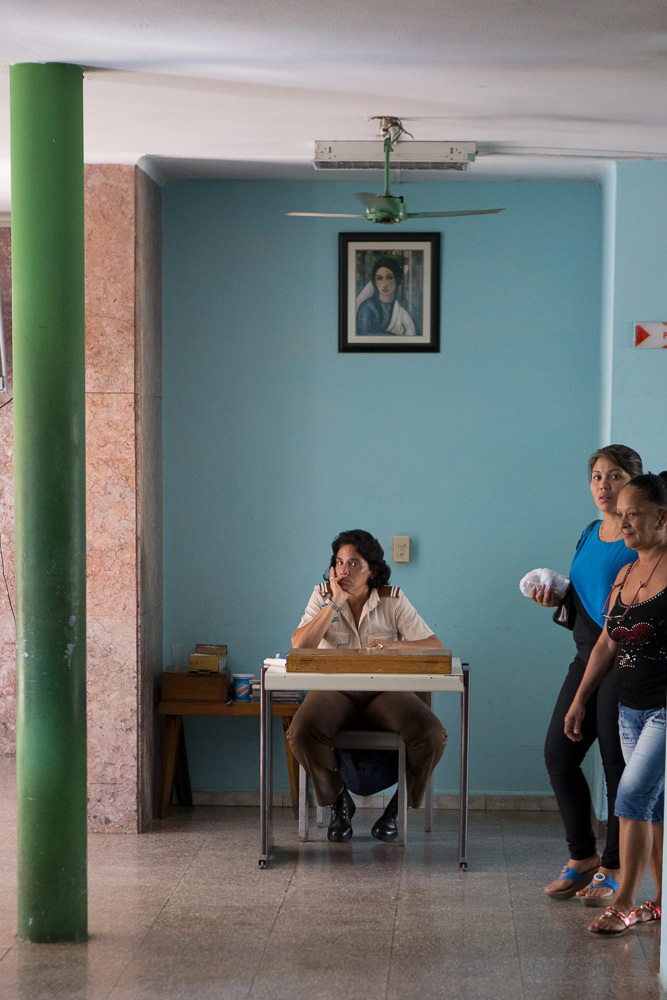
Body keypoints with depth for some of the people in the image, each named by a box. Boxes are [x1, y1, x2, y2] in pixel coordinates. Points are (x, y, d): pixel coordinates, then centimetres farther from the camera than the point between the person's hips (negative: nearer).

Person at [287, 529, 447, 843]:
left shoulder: (393, 599, 2)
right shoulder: (323, 596, 4)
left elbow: (435, 646, -5)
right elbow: (299, 646, -13)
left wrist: (392, 645, -24)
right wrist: (335, 603, -15)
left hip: (385, 691, 0)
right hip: (335, 691, 0)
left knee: (431, 735, -29)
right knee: (302, 733, -32)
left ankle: (398, 805, -1)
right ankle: (339, 802, -4)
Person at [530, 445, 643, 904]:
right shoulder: (590, 534, 15)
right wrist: (558, 598, 7)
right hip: (588, 657, 8)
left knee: (619, 763, -1)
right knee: (559, 753, 6)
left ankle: (615, 868, 12)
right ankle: (583, 857, 21)